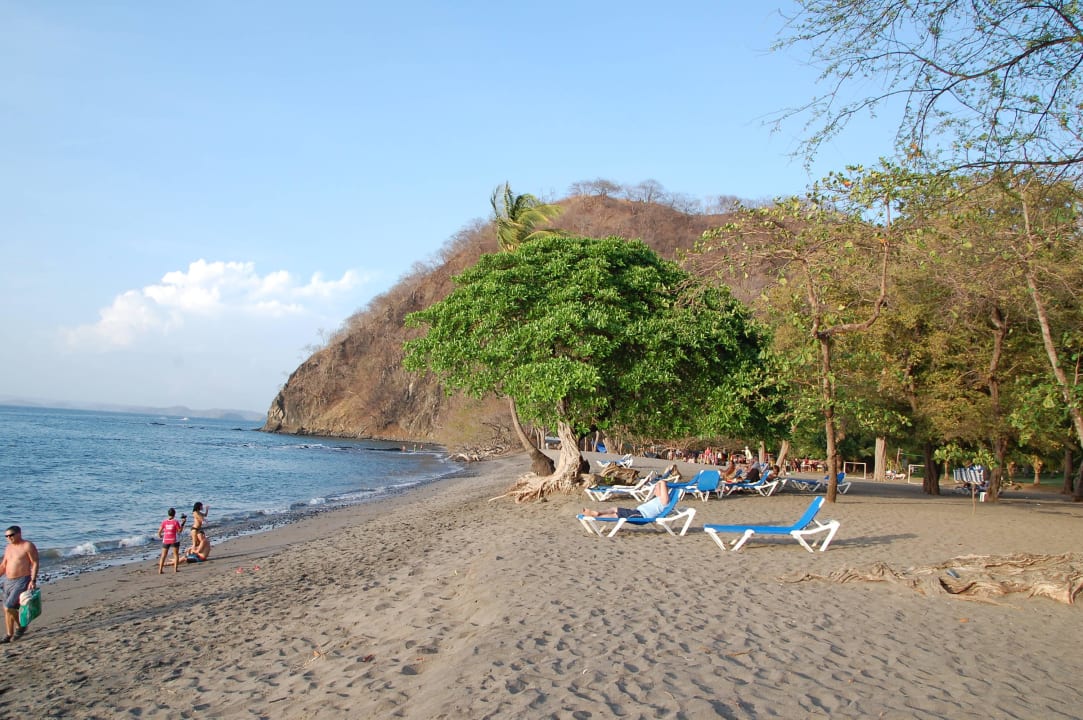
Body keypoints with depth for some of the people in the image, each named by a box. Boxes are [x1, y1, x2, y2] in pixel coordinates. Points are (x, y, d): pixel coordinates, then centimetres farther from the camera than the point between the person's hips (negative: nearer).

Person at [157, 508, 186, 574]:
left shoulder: (164, 522, -2)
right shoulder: (175, 522, -9)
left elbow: (159, 531, 0)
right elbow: (179, 531, -5)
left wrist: (160, 536, 20)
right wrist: (182, 523, -1)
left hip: (166, 540, 2)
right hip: (174, 540, -2)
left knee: (163, 555, 10)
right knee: (176, 554, 9)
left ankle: (160, 570, 6)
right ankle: (175, 569, 2)